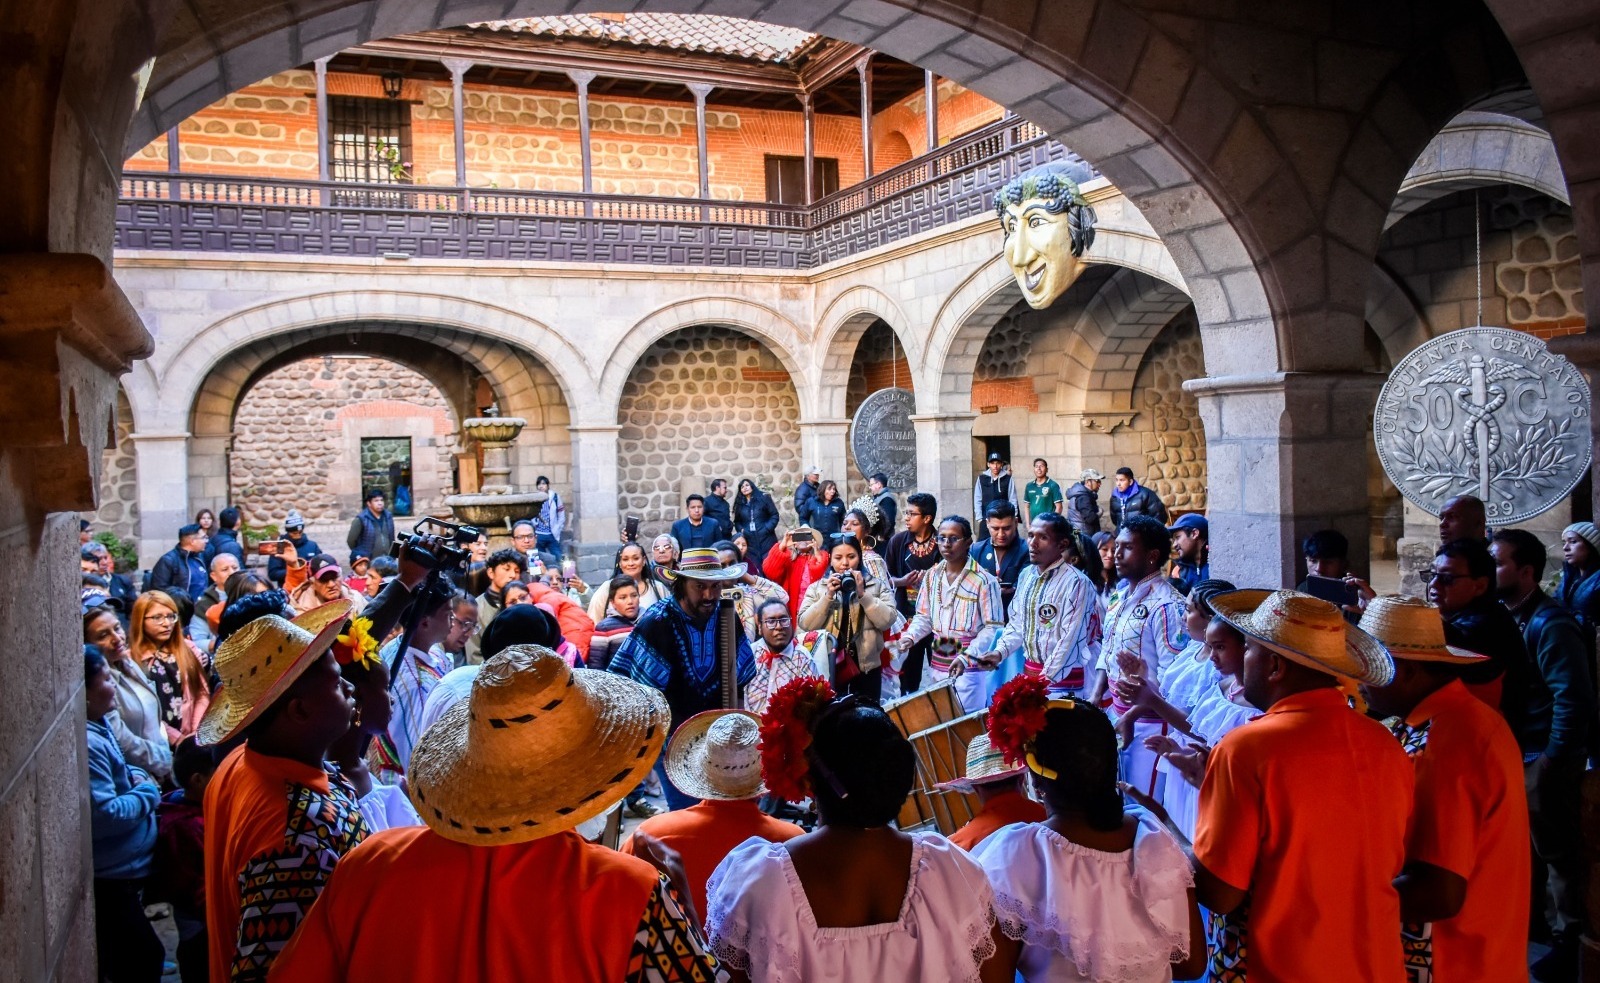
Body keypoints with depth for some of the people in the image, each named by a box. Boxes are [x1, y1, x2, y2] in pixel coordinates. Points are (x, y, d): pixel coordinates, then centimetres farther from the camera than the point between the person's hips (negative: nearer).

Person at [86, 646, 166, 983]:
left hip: (122, 870, 10)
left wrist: (137, 776, 4)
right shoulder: (87, 743, -27)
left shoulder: (99, 725, 5)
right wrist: (148, 793, -15)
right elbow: (105, 815, -30)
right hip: (111, 879, -10)